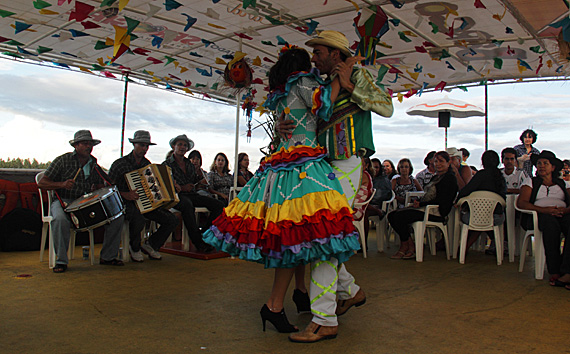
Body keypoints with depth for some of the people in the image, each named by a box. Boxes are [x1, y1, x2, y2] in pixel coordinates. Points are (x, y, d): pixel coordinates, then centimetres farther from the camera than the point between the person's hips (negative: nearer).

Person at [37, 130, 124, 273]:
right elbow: (41, 183, -5)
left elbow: (101, 185, 20)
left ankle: (107, 257, -1)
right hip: (64, 202, -4)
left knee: (117, 216, -13)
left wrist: (97, 189, -5)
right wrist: (62, 184, -23)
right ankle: (61, 260, -19)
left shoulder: (94, 165, 12)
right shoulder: (63, 160, -2)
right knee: (60, 219, -38)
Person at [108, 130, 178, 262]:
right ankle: (134, 248, -6)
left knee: (172, 220, -11)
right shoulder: (120, 164, -5)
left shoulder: (147, 164, 13)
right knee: (139, 219, -38)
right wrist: (124, 194, -20)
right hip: (127, 202, -6)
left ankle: (151, 245, 11)